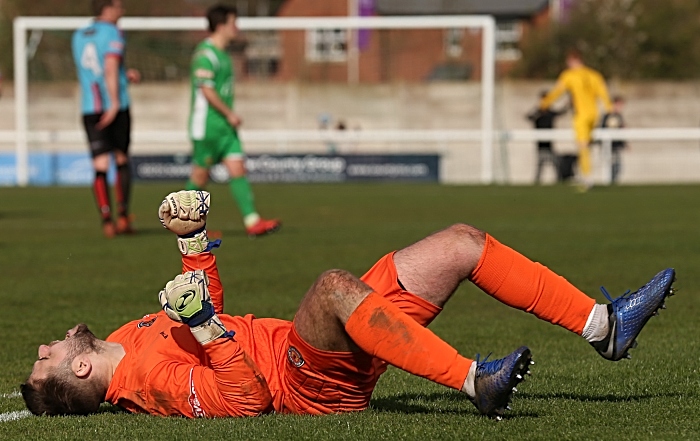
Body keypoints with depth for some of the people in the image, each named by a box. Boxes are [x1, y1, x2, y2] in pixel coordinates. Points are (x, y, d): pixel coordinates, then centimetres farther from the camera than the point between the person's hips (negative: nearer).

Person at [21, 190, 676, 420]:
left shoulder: (127, 339, 11)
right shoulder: (149, 380, -17)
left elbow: (202, 306, 28)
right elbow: (243, 396, -27)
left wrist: (194, 240, 15)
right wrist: (207, 327, -33)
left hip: (328, 351, 9)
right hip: (316, 381, -9)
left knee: (461, 243, 2)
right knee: (336, 285, -43)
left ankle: (602, 324, 3)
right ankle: (474, 381, -42)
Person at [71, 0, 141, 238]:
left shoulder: (78, 36, 16)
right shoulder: (112, 33, -5)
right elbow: (110, 68, -16)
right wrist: (115, 104, -19)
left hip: (90, 109, 4)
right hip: (115, 107, -4)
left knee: (100, 166, 0)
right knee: (122, 160, 11)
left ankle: (106, 220, -11)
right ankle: (123, 215, 6)